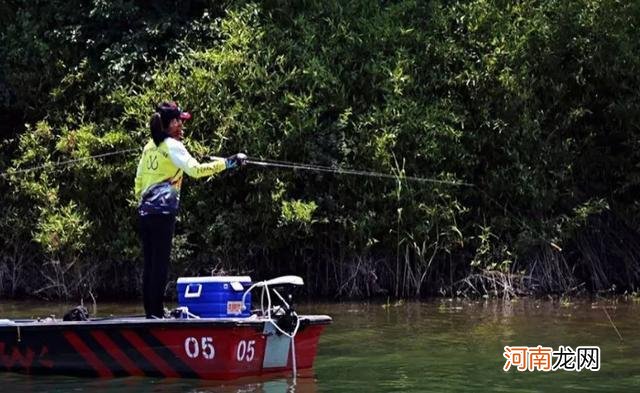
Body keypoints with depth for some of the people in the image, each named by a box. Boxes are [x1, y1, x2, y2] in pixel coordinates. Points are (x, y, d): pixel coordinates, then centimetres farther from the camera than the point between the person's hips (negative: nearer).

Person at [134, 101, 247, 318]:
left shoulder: (150, 146, 16)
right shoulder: (172, 146, -7)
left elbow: (138, 180, 21)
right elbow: (195, 169, -20)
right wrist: (227, 163, -18)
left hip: (146, 209, 8)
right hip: (163, 210, -8)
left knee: (150, 263, 8)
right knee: (160, 262, -7)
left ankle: (150, 311, 10)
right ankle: (156, 312, -8)